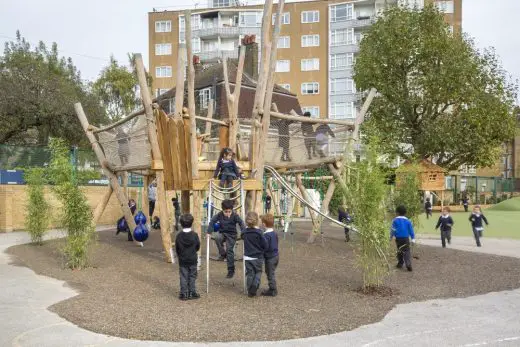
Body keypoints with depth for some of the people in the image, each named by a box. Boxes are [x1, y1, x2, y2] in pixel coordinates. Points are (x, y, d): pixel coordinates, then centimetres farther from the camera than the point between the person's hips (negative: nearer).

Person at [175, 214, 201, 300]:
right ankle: (192, 293, 14)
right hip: (193, 260, 0)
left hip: (182, 260, 0)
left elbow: (177, 249, -2)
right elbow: (198, 246, 0)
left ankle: (184, 294, 9)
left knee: (183, 277, 7)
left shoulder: (179, 236, -10)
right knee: (192, 276, 10)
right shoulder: (194, 235, -11)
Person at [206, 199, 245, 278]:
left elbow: (241, 223, -10)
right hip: (222, 233, 2)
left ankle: (231, 270, 2)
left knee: (229, 251, -9)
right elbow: (212, 222, -6)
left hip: (231, 235, -2)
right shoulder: (219, 215, -9)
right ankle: (222, 254, -12)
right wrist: (209, 232, -10)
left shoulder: (235, 216, -13)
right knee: (217, 237, -32)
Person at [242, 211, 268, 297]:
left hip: (247, 257, 3)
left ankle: (250, 292, 14)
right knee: (258, 272, 14)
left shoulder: (244, 233, -5)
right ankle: (255, 285, -9)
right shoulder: (258, 233, -16)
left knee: (249, 274, 12)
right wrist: (261, 251, 7)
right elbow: (265, 245, -12)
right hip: (258, 257, -3)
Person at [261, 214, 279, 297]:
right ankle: (273, 289, 28)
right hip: (275, 256, 9)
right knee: (271, 273, 19)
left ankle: (273, 290, 10)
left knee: (270, 274, 3)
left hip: (269, 258, -9)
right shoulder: (275, 233, 5)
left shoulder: (266, 235, -22)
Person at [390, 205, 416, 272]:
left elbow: (393, 230, -3)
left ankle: (400, 263, 23)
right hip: (406, 238, 0)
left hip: (398, 239, 0)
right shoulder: (407, 221, 2)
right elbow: (411, 230, 5)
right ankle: (408, 264, -18)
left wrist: (391, 237, 10)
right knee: (407, 251, -2)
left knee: (400, 251, 17)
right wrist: (413, 239, 12)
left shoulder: (395, 220, -4)